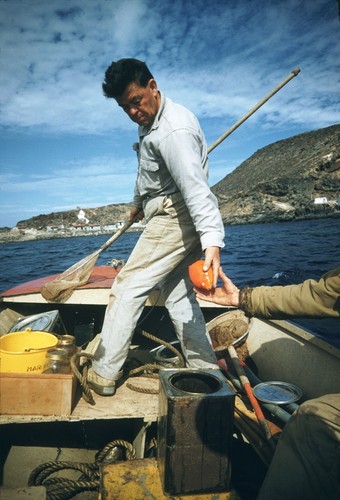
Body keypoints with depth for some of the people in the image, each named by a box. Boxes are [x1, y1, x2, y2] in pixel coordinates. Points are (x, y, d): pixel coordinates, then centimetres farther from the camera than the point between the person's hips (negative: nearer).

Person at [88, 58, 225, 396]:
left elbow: (195, 186, -34)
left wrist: (212, 241, -43)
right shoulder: (149, 122, 13)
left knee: (127, 289, -5)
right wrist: (138, 201, 39)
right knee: (178, 297, 11)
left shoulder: (173, 130, -21)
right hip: (172, 219, 11)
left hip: (175, 219, -10)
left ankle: (102, 374, 7)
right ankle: (207, 371, 19)